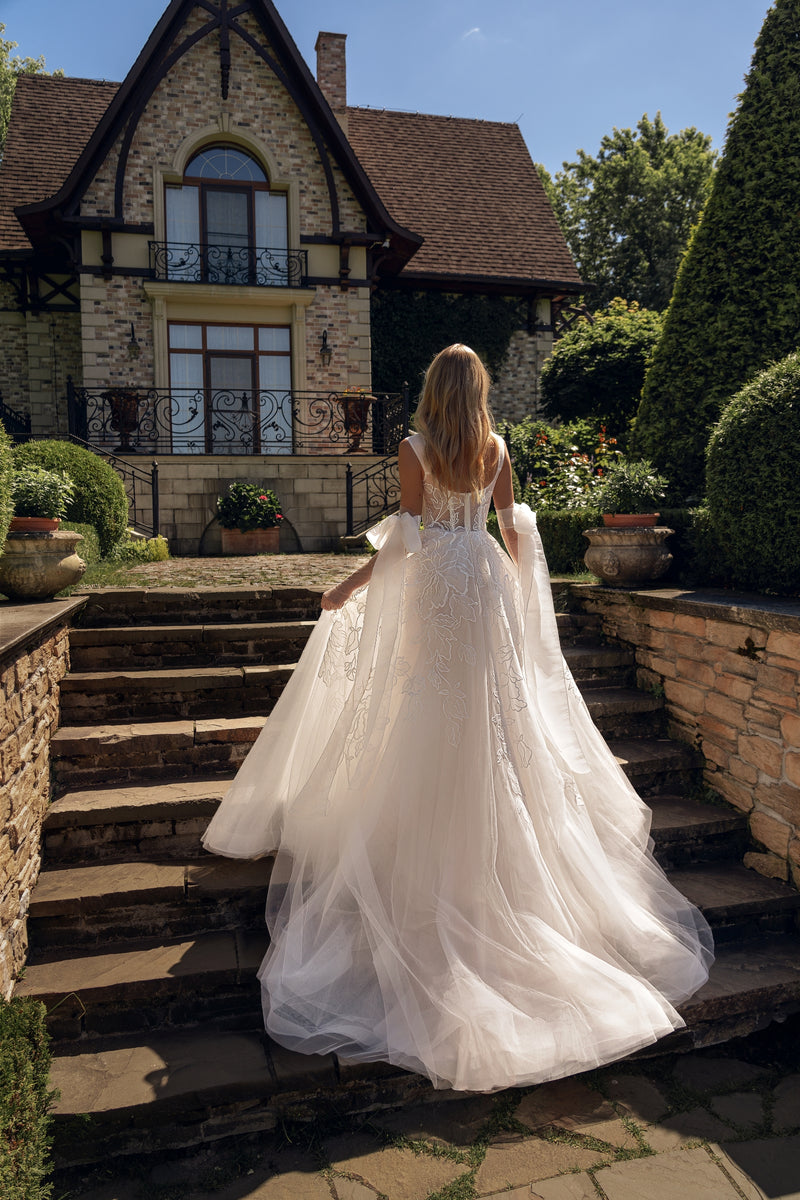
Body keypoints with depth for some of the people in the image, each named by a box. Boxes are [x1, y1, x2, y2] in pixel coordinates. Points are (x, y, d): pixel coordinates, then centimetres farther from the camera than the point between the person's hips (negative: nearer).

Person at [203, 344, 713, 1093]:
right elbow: (514, 527, 8)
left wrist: (349, 589, -4)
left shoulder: (415, 449, -8)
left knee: (430, 705, 5)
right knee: (492, 703, 11)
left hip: (433, 583, -3)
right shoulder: (496, 449, 4)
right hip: (487, 581, 4)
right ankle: (494, 842, 22)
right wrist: (524, 586, 22)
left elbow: (403, 538, -12)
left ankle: (431, 853, 14)